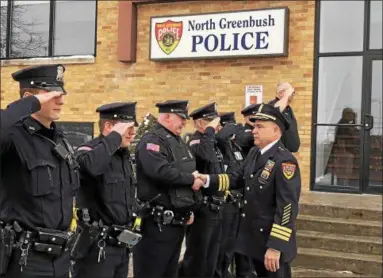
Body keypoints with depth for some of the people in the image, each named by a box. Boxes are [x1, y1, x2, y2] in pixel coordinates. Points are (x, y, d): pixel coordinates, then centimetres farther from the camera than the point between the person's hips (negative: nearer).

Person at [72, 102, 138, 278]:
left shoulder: (124, 155, 14)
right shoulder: (88, 150, -12)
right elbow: (91, 165, -38)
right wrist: (116, 135, -25)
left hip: (122, 244, 8)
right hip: (96, 245, -8)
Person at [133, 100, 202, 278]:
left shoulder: (179, 142, 16)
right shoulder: (152, 141, -14)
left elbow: (189, 173, 20)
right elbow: (161, 172, -31)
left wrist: (189, 210, 11)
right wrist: (191, 179, -16)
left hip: (178, 221, 9)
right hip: (158, 223, -9)